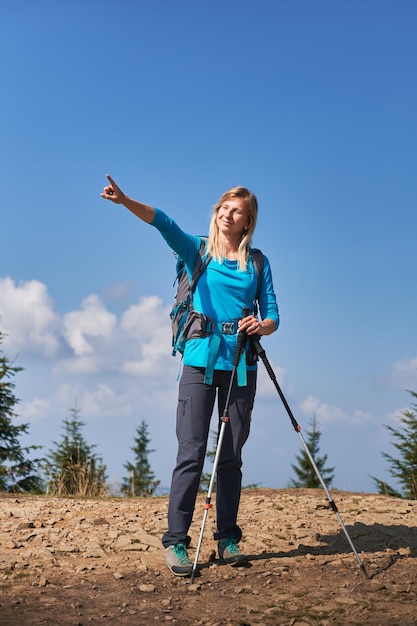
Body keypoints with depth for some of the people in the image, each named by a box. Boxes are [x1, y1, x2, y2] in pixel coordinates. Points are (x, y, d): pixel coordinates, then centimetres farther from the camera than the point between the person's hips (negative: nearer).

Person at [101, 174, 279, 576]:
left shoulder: (257, 262, 13)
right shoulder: (198, 250, 9)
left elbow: (273, 316, 9)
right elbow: (164, 223, -10)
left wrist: (261, 325, -15)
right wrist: (126, 202, -27)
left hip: (241, 365, 2)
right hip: (200, 361, -2)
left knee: (231, 456, 6)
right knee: (191, 452, -7)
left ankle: (228, 538, 14)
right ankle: (176, 541, -3)